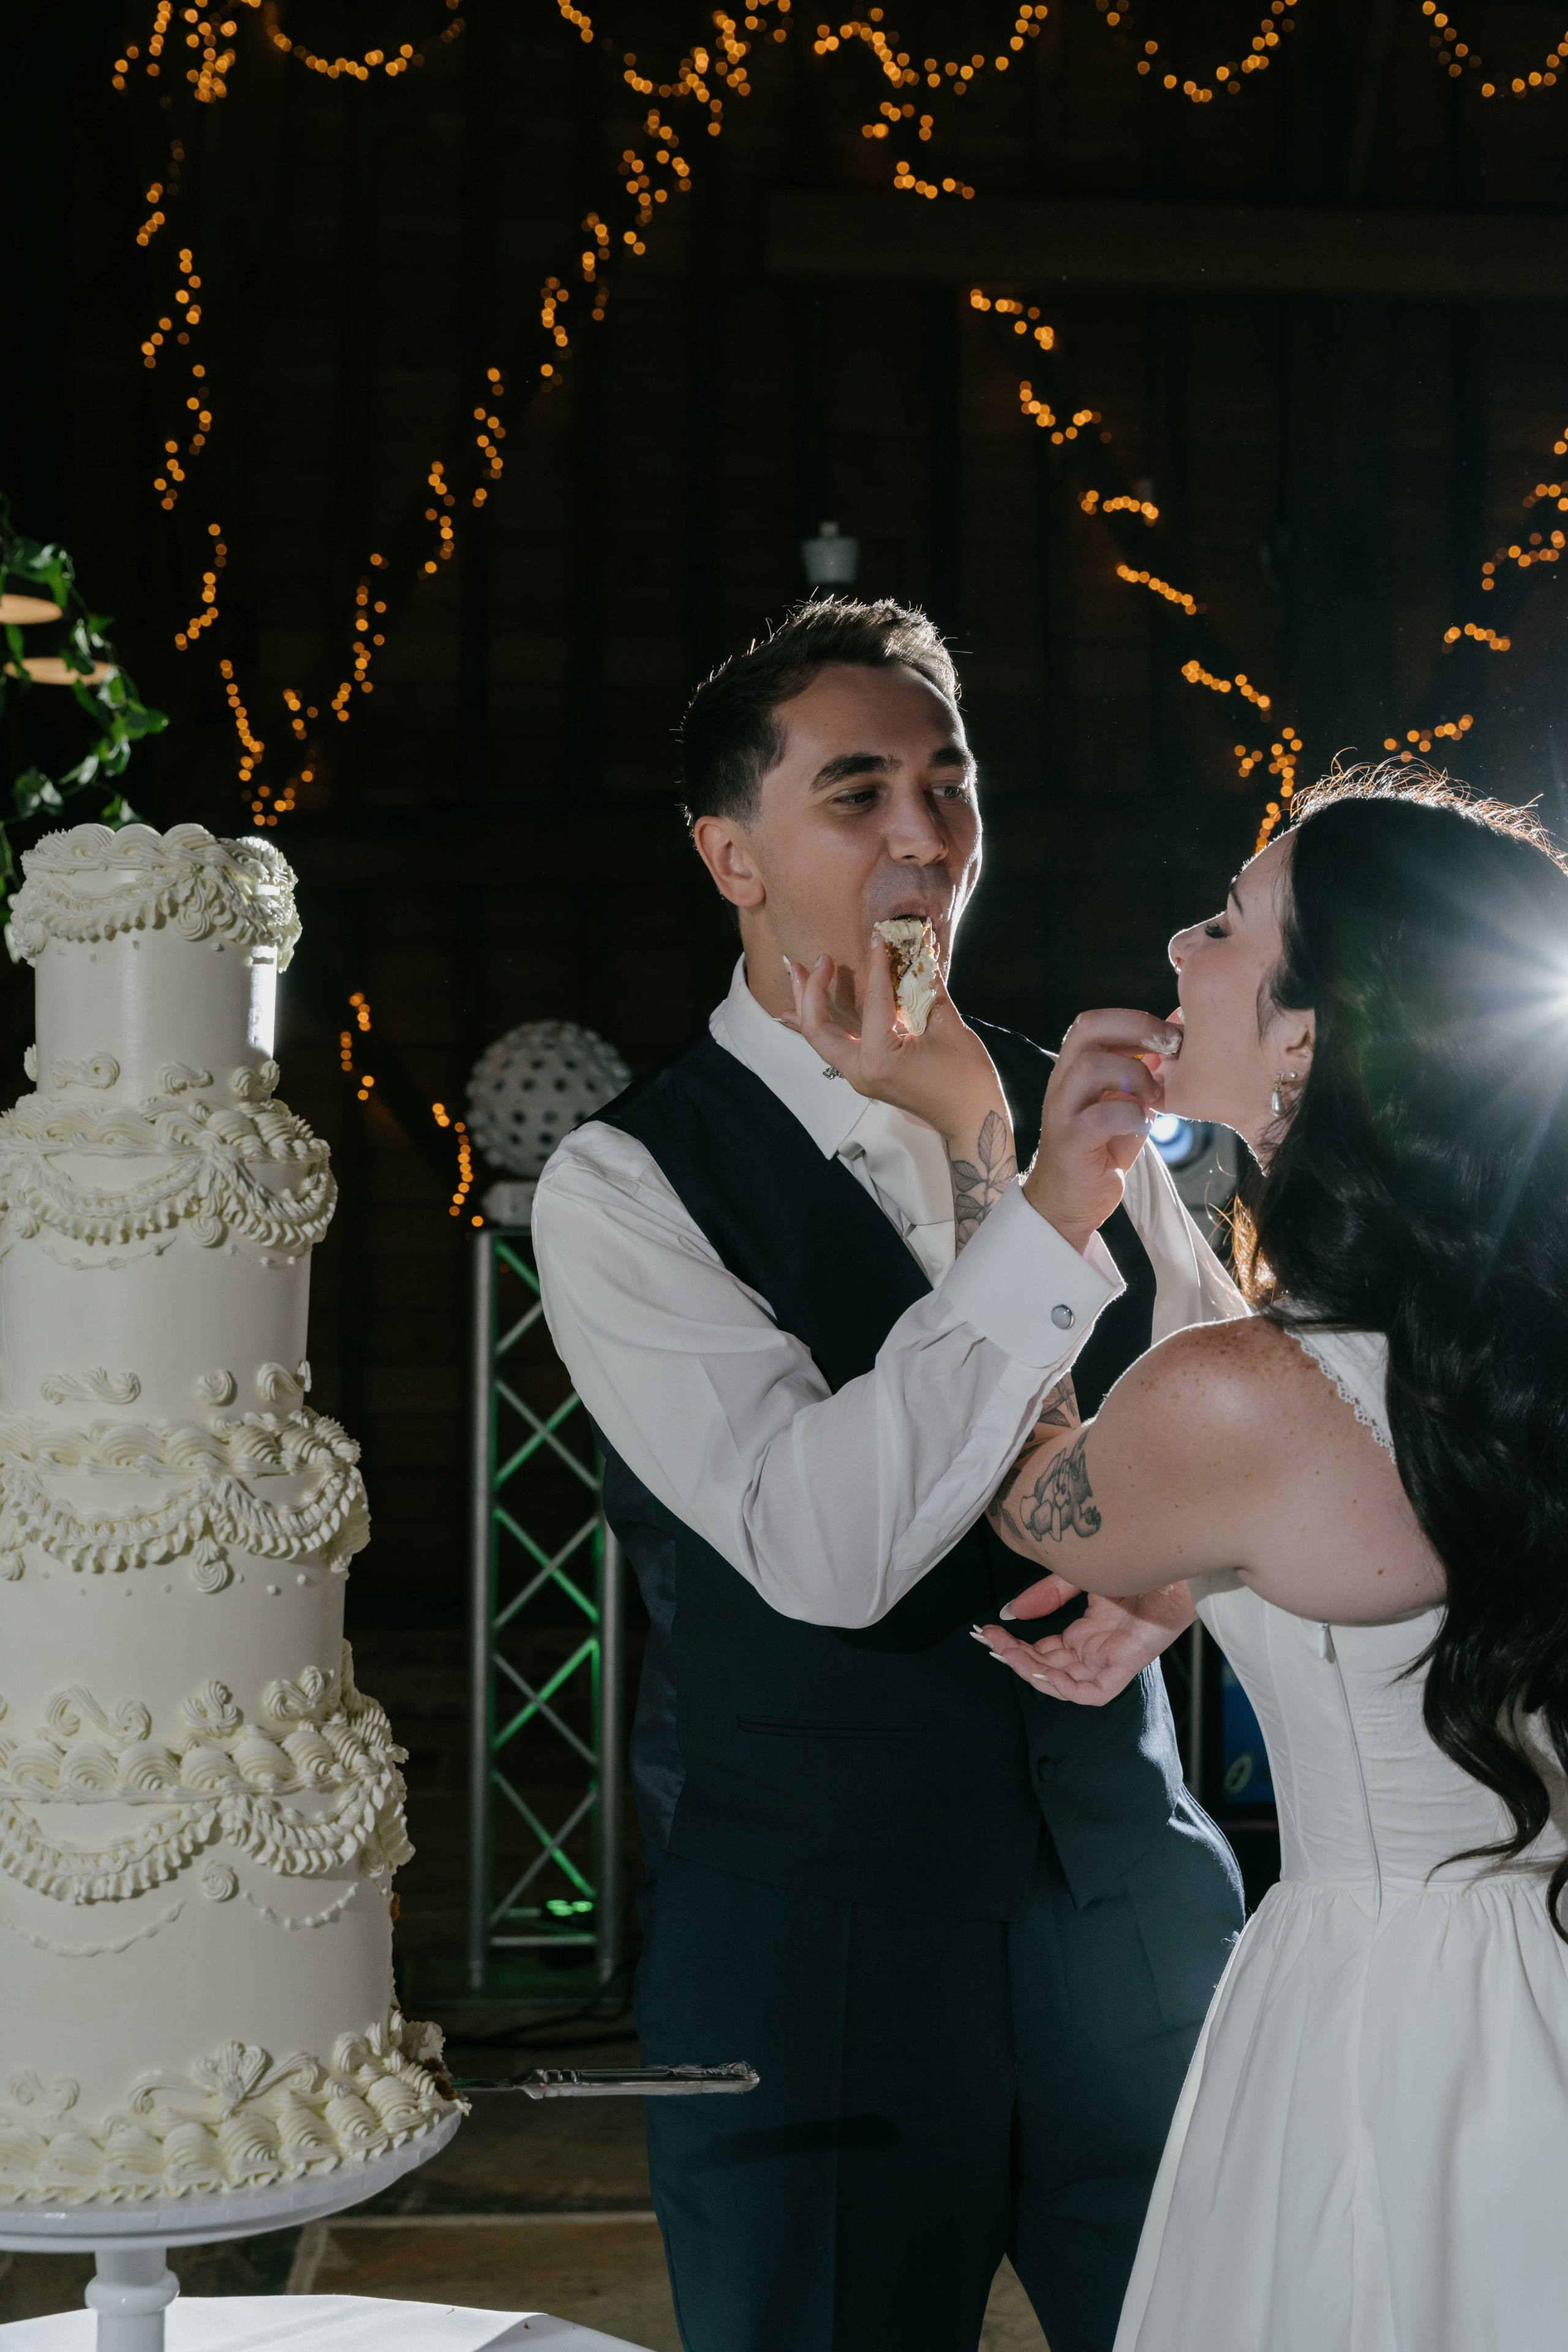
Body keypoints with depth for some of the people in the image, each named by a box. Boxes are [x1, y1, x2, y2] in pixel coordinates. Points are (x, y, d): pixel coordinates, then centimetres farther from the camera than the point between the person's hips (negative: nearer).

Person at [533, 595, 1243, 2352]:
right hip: (811, 1932, -4)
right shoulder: (625, 1184, -11)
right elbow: (824, 1548, -23)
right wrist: (1050, 1213, -26)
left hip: (1132, 1895, 5)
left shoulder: (1062, 1110, 6)